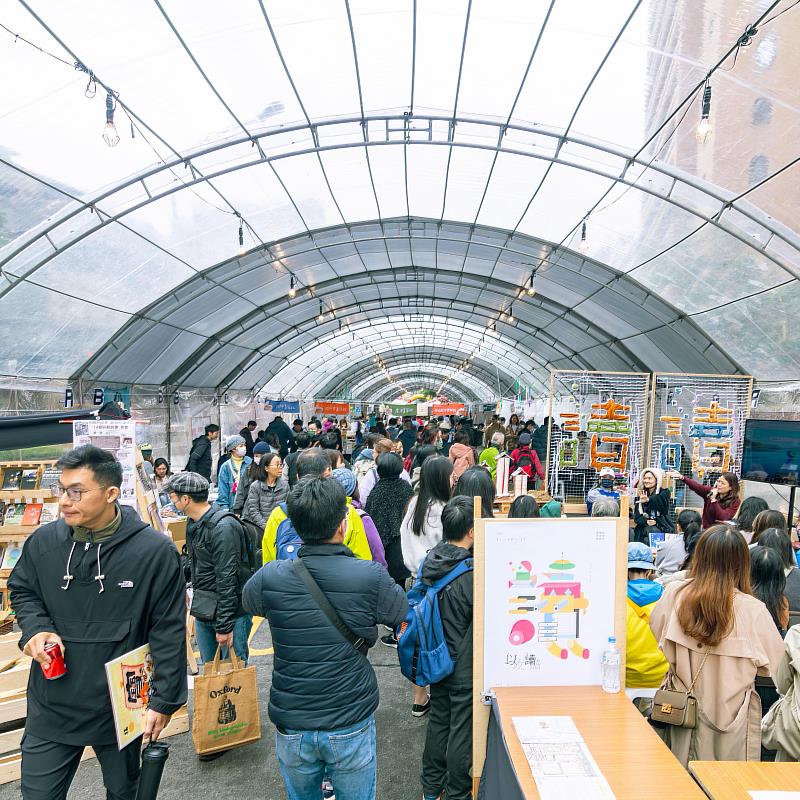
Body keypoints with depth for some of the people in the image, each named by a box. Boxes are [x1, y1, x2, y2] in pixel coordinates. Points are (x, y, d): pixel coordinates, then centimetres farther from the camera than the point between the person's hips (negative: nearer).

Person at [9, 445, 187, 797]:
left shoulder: (155, 550, -19)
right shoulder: (43, 541, -9)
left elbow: (169, 631, -12)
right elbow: (22, 591, 11)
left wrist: (165, 699, -9)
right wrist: (36, 628, -10)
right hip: (51, 706, 2)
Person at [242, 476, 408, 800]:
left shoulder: (269, 578, -16)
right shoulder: (371, 578, -21)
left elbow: (248, 601, 8)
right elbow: (404, 615, -1)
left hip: (291, 726, 2)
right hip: (351, 728, -2)